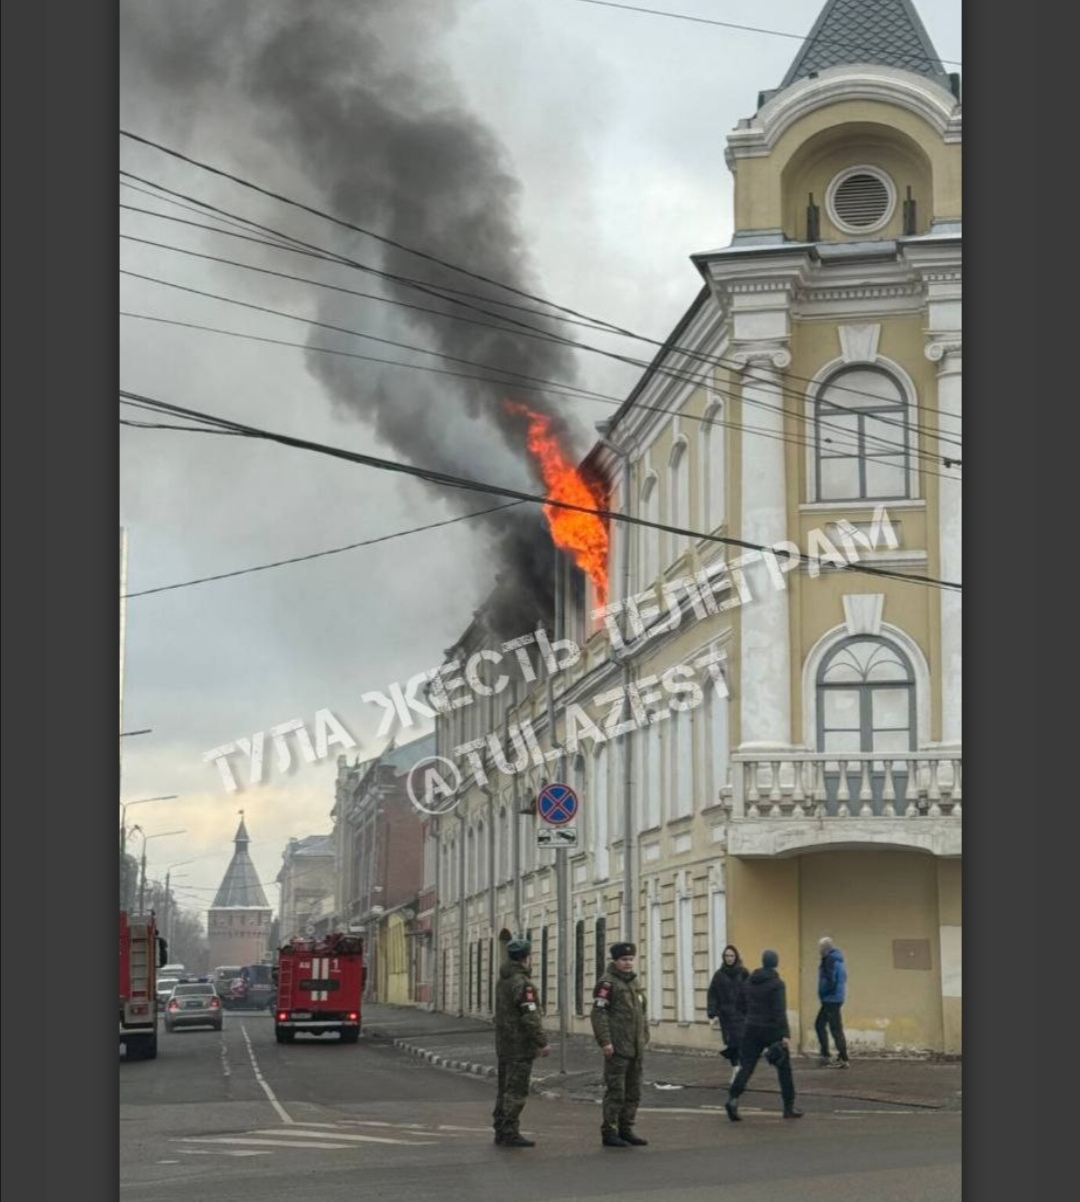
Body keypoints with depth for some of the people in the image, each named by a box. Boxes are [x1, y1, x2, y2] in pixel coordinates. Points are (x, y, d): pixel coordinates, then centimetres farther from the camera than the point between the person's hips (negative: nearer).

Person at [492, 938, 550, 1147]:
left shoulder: (502, 981, 13)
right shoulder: (522, 983, -17)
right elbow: (531, 1017, -22)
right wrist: (542, 1042, -18)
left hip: (504, 1045, 9)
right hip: (521, 1047, -9)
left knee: (505, 1089, 13)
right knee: (516, 1091, -6)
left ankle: (501, 1132, 18)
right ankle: (510, 1134, -6)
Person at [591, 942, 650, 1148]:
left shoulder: (634, 982, 17)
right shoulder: (607, 983, -9)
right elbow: (598, 1013, -15)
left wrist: (645, 1036, 18)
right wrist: (605, 1041, -20)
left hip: (636, 1048, 8)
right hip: (617, 1048, -8)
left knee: (633, 1092, 11)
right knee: (615, 1092, -6)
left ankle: (626, 1129, 20)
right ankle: (609, 1132, 0)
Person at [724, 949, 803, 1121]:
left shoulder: (750, 981, 6)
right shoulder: (777, 984, -12)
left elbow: (743, 1004, 15)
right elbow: (780, 1011, -20)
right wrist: (785, 1035, -22)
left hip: (752, 1029, 4)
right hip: (772, 1030, -4)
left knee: (746, 1066, 2)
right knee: (784, 1068, 10)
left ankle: (733, 1098, -18)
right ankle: (789, 1107, 13)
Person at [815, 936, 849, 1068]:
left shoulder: (830, 960, -16)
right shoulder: (838, 959, 13)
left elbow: (829, 980, -23)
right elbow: (842, 978, 17)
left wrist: (822, 993, -7)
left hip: (831, 999, -10)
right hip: (836, 997, 10)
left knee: (836, 1028, -6)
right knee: (819, 1024, 17)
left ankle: (843, 1060, -4)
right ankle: (825, 1055, 19)